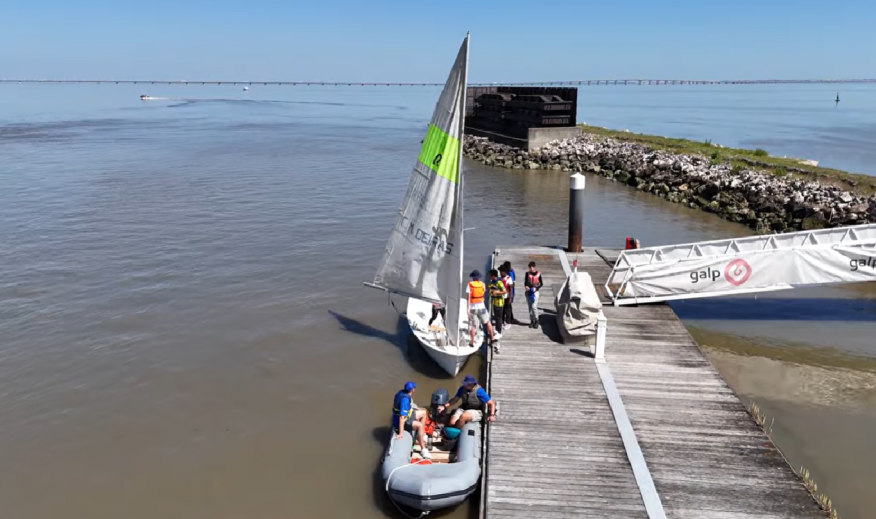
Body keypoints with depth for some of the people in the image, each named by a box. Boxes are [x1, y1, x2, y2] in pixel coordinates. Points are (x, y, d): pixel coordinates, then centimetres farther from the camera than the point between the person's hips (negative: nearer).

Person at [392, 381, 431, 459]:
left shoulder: (403, 392, -6)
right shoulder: (405, 399, -33)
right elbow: (402, 417, -35)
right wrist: (401, 433, -35)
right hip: (401, 420, -10)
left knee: (424, 412, 16)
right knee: (420, 426, -28)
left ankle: (421, 434, 27)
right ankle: (423, 449, -19)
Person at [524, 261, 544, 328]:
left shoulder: (538, 274, -5)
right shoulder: (527, 273, 3)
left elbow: (541, 283, 2)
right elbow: (525, 282, 10)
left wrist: (536, 288, -13)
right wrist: (526, 286, -12)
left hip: (535, 292, -4)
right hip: (528, 292, 4)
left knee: (534, 307, -12)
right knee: (530, 307, 7)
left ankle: (536, 320, 4)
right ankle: (531, 321, 16)